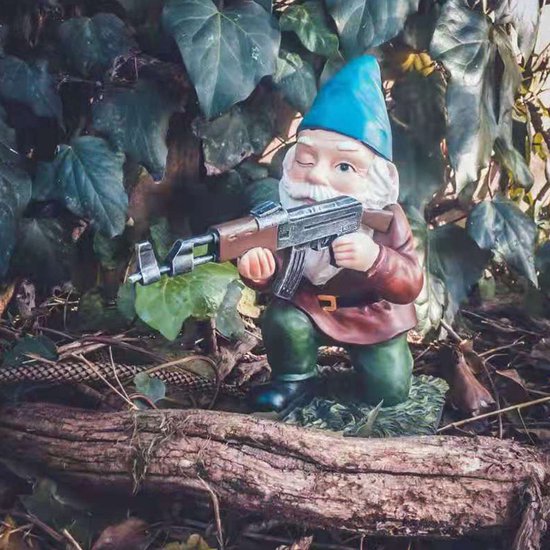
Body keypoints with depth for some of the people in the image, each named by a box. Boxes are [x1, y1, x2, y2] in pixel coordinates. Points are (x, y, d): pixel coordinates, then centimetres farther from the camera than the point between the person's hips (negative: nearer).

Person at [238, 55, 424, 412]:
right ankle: (294, 378, 2)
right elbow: (273, 274, -18)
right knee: (282, 320, -28)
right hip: (309, 309, 1)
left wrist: (375, 261, -50)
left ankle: (365, 353, 33)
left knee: (390, 391, -1)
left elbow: (411, 286, -27)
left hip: (374, 317, 0)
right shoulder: (290, 215, -23)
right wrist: (259, 269, -46)